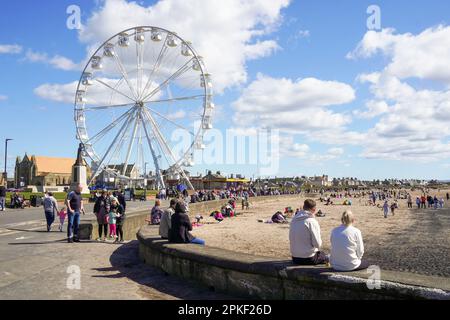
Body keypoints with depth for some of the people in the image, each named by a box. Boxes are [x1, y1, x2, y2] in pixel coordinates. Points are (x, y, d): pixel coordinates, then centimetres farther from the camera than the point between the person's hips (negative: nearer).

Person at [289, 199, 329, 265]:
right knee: (326, 257, 22)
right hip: (309, 259, -6)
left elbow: (291, 239, 8)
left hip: (295, 258, 6)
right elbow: (317, 243, -17)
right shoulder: (312, 221, -18)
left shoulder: (294, 220, 1)